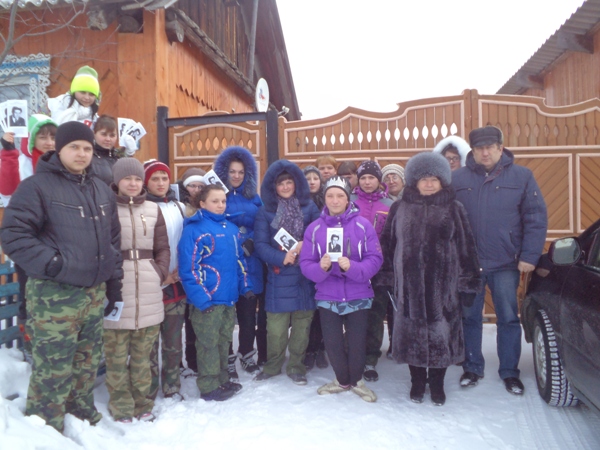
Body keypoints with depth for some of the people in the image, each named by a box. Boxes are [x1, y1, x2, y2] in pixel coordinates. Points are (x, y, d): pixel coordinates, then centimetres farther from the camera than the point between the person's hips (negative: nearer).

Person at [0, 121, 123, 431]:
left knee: (87, 363, 18)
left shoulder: (101, 190, 13)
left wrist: (113, 282, 14)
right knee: (53, 369, 1)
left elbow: (113, 240, 17)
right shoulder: (37, 186, -7)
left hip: (94, 292, 6)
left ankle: (83, 415, 36)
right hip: (54, 295, -6)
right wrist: (51, 264, -21)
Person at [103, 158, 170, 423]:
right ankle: (121, 406, 20)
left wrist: (159, 274, 0)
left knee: (142, 353, 12)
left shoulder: (153, 209, 10)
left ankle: (142, 403, 26)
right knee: (116, 355, 4)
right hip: (116, 289, -3)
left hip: (149, 291, 3)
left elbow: (163, 248, 12)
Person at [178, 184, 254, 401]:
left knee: (224, 341, 17)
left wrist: (246, 286, 12)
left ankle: (222, 380, 31)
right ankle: (209, 387, 17)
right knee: (208, 343, 4)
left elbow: (239, 260, 19)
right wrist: (201, 298, -20)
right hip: (208, 299, -7)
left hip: (229, 297, 7)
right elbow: (188, 267, -16)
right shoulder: (194, 229, -11)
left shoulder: (231, 228, 12)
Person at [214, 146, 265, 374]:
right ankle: (227, 360, 20)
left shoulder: (253, 197, 12)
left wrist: (251, 241, -10)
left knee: (249, 313, 8)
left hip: (250, 264, 3)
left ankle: (247, 355, 27)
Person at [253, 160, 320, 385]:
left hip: (305, 276, 1)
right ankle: (272, 366, 24)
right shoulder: (265, 211, 3)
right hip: (279, 276, -1)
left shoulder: (309, 207, 5)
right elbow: (260, 244, -4)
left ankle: (296, 367, 25)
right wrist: (282, 258, -16)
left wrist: (304, 245, -16)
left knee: (302, 324, 7)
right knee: (275, 327, 1)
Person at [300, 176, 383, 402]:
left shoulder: (363, 225, -7)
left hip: (358, 296, -1)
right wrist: (321, 267, -25)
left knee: (357, 343, 9)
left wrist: (352, 267, -27)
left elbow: (375, 259, -10)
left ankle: (356, 380, 38)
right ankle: (342, 379, 38)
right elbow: (305, 264, -4)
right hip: (327, 296, 1)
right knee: (332, 343, 9)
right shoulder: (314, 228, -2)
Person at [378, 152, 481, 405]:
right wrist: (388, 278, 4)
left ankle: (437, 383, 27)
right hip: (409, 284, 1)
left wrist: (468, 281, 0)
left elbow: (466, 246, 4)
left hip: (443, 284, 0)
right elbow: (388, 244, 8)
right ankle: (417, 381, 28)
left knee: (441, 331, 6)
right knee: (412, 332, 8)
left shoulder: (454, 209, 5)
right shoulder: (400, 209, 7)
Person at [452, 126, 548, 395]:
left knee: (508, 319, 10)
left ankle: (509, 372, 27)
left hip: (506, 264, 0)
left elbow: (536, 219, -2)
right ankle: (472, 368, 28)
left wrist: (529, 256, -8)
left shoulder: (522, 176, -1)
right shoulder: (457, 179, 1)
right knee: (469, 318, 12)